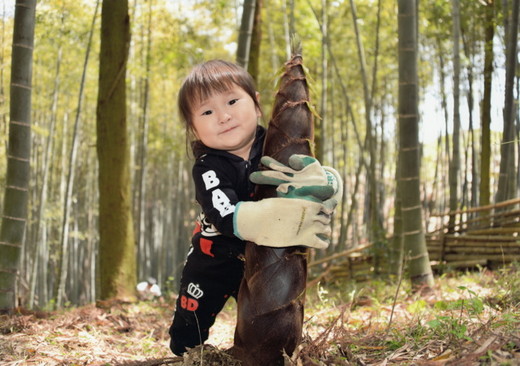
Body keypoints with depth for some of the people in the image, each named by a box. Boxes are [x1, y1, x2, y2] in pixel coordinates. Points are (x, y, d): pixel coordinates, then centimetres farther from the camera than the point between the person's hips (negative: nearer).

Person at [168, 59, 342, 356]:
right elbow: (227, 217, -43)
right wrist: (283, 216, -56)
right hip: (215, 261, -2)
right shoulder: (208, 167, -26)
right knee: (187, 337, 9)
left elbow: (333, 179, -22)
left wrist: (322, 182, -47)